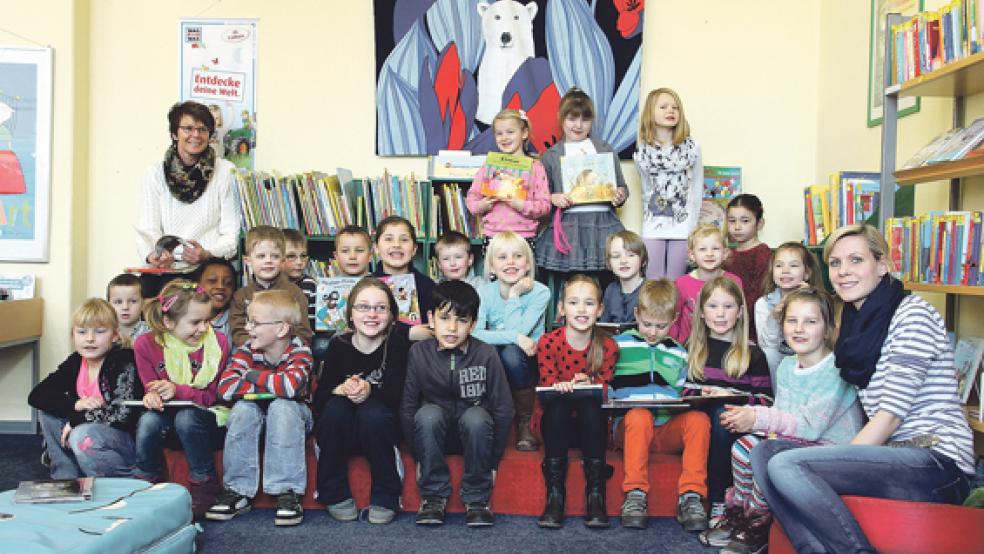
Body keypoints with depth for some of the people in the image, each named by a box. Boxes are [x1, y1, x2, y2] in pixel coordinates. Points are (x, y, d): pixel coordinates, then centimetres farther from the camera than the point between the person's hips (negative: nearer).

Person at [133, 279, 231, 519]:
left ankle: (204, 486, -17)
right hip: (168, 411, 2)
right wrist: (152, 396, -23)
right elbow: (150, 388, 4)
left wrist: (178, 391, -26)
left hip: (206, 414, -2)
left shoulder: (217, 342, -10)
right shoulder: (146, 344, -6)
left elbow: (215, 395, -10)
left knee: (186, 418, -35)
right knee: (148, 420, -31)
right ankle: (144, 482, -7)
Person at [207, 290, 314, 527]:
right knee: (242, 408, -28)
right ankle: (239, 490, -21)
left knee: (281, 406, -34)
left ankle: (288, 491, -32)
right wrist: (271, 387, -29)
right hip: (256, 413, 3)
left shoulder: (299, 351, -19)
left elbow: (290, 386, -39)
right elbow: (226, 387, -24)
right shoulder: (247, 351, -10)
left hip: (291, 413, -3)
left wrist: (253, 376, -25)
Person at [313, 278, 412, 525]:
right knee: (335, 407, -29)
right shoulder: (338, 345, -6)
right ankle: (336, 495, -14)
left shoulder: (399, 341, -11)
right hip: (341, 432, 2)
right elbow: (318, 400, -8)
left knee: (372, 412, -33)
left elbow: (398, 396, -17)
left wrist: (370, 391, -35)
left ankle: (385, 497, -17)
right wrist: (342, 389, -28)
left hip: (384, 428, -2)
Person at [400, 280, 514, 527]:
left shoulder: (486, 355, -13)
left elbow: (503, 408, -9)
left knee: (476, 418, -33)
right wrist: (419, 457, -7)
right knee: (428, 414, -31)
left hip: (474, 431, -1)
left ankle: (477, 498, -15)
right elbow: (407, 407, -5)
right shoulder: (418, 353, -9)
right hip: (434, 431, 1)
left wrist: (493, 461, -9)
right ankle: (434, 495, -15)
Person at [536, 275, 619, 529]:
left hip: (590, 422, 1)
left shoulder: (607, 346, -3)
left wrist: (589, 383, -26)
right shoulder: (548, 343, -6)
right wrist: (560, 388, -33)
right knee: (557, 405, -33)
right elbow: (547, 385, -8)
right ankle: (554, 494, -32)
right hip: (557, 422, 0)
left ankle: (596, 493, -30)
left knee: (590, 404, -32)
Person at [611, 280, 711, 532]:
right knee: (639, 415, -38)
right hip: (631, 427, -3)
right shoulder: (618, 345, 10)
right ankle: (635, 495, -31)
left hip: (668, 431, 3)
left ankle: (691, 496, -26)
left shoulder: (678, 353, 20)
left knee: (699, 418, -28)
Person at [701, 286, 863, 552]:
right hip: (796, 441, 8)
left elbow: (811, 426, -24)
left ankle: (756, 525, -4)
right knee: (743, 446, -9)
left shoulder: (835, 370, -18)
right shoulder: (787, 366, 9)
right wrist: (750, 416, -13)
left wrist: (758, 418, -24)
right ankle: (737, 514, 10)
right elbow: (783, 413, 7)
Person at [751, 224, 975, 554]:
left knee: (785, 465, -24)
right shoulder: (857, 323, 17)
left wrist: (842, 461, -16)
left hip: (938, 461, -8)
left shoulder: (912, 314, -7)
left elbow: (892, 411, -15)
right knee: (764, 452, -6)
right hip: (894, 454, 8)